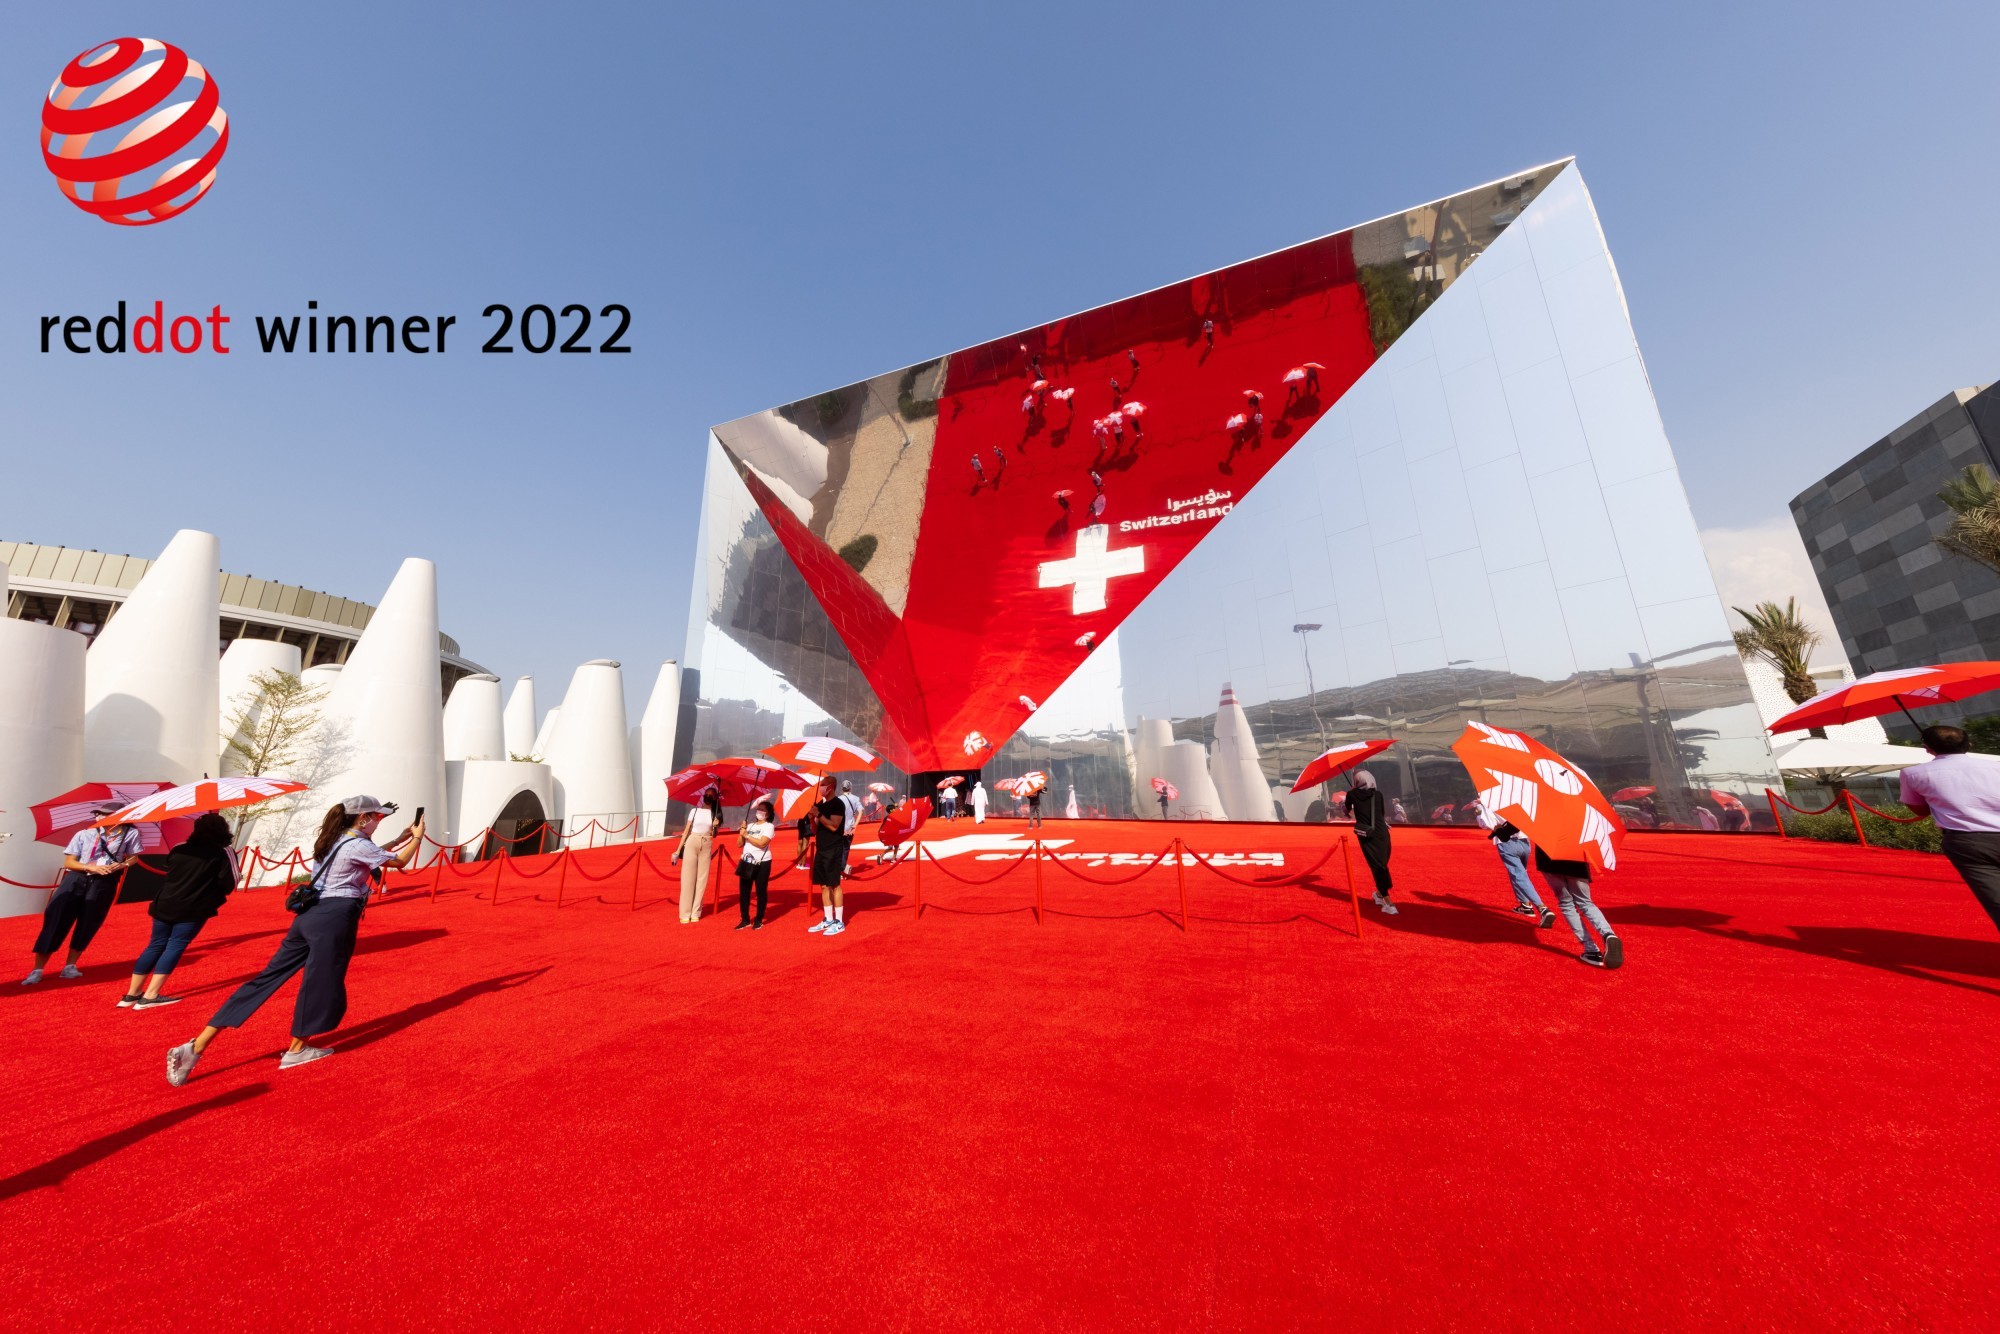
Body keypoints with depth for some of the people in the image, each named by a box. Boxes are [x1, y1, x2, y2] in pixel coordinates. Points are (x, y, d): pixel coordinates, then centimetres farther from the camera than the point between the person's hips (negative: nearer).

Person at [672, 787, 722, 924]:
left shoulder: (715, 814, 9)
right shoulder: (694, 811, 6)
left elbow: (714, 835, 9)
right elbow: (686, 830, 4)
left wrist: (715, 827, -12)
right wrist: (679, 849, -2)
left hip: (706, 846, 1)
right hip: (691, 843, -1)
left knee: (702, 879, 1)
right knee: (688, 877, -2)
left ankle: (695, 912, 7)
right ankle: (685, 913, 2)